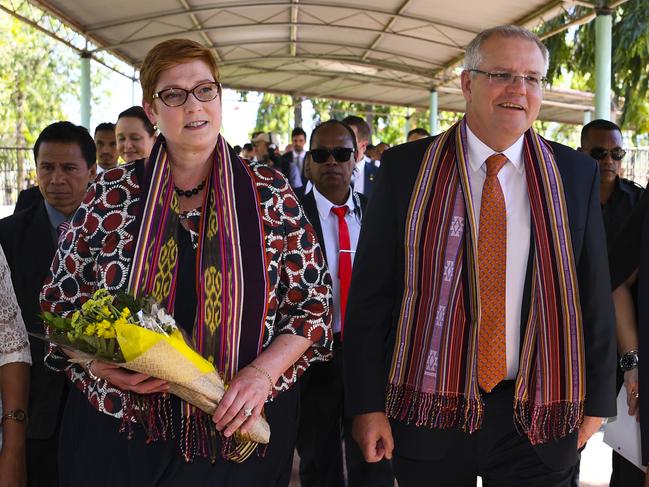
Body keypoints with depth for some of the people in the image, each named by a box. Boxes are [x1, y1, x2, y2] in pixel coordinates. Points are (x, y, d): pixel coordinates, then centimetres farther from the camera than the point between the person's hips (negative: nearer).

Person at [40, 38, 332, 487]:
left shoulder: (270, 193, -3)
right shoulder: (112, 195, -1)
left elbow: (312, 303, -1)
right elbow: (61, 299, 5)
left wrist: (262, 372, -16)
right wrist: (97, 361, -13)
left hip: (239, 431, 0)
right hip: (120, 428, 1)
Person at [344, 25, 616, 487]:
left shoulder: (577, 174, 1)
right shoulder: (407, 168, -3)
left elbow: (594, 294, 5)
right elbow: (370, 291, -3)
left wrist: (596, 400, 6)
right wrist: (367, 404, -5)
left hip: (539, 415, 1)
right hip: (430, 405, -1)